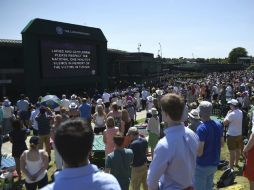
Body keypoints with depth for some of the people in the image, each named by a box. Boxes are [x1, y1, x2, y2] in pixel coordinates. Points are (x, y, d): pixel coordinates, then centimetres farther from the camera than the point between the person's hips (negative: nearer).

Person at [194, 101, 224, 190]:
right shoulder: (218, 125, -1)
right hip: (214, 163, 7)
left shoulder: (201, 128, -24)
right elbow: (222, 143, 12)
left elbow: (199, 152, -23)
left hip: (202, 165, -7)